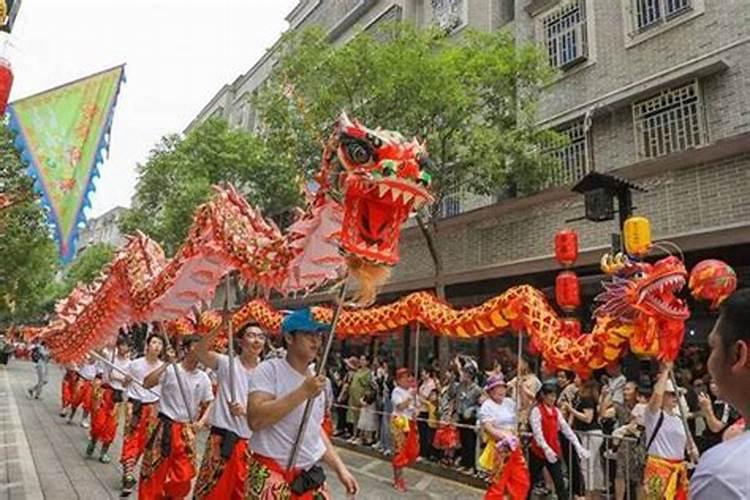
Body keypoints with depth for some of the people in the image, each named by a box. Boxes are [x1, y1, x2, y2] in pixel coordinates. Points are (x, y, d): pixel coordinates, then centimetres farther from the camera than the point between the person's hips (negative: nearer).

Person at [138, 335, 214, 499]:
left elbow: (208, 405, 9)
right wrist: (167, 363, -24)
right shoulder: (170, 370, -8)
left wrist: (201, 422, -8)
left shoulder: (203, 378, 1)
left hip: (187, 431, 3)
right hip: (165, 427, -3)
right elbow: (146, 384, -22)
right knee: (154, 471, 7)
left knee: (183, 476, 7)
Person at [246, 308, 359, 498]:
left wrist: (340, 468, 12)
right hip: (270, 477, -6)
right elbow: (255, 420, -24)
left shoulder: (316, 380, 9)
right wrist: (303, 392, -24)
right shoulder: (269, 370, -11)